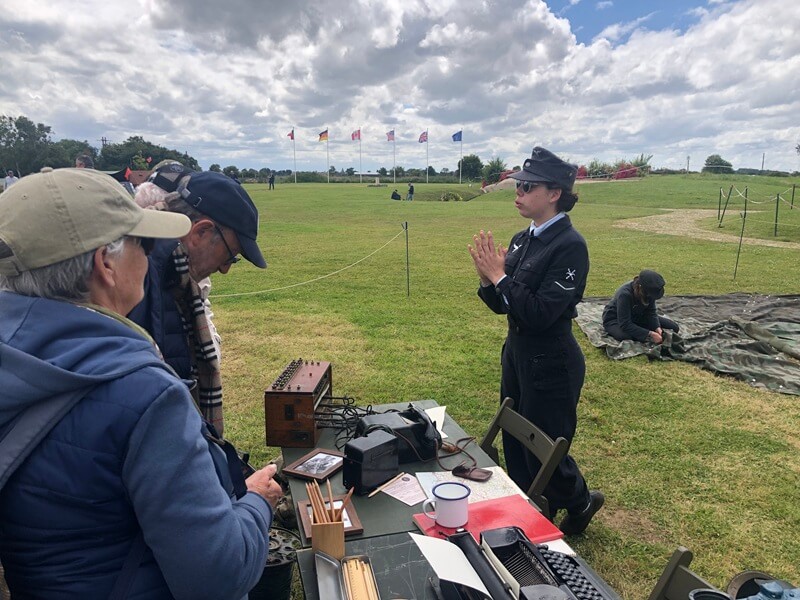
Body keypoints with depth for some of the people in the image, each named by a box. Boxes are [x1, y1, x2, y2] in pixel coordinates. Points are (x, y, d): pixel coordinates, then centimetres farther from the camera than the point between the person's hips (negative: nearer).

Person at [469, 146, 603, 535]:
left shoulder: (570, 246, -20)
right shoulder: (522, 240, 5)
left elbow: (540, 313, -25)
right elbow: (501, 305, 7)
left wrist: (500, 276, -21)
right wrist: (487, 278, -10)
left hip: (550, 364, -8)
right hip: (517, 354, 8)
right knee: (515, 444, 20)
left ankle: (580, 501, 40)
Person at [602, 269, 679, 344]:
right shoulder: (624, 294, -36)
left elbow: (651, 312, -10)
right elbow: (625, 325, -36)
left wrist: (657, 328, -30)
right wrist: (650, 334, -41)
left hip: (636, 317, 5)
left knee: (673, 327, -3)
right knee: (626, 336, -39)